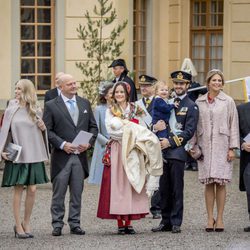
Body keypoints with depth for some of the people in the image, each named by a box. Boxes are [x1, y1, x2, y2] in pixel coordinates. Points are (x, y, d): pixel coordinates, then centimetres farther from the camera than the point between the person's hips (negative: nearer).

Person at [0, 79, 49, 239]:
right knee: (18, 190, 0)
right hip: (17, 156, -2)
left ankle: (26, 224, 13)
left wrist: (43, 128, -6)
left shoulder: (36, 110, 6)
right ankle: (18, 226, 5)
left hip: (34, 155, 2)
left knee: (32, 190, 0)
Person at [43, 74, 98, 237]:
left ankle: (75, 224, 13)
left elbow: (93, 126, 13)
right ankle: (57, 224, 6)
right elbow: (47, 130, -5)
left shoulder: (85, 103, 12)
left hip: (80, 156, 3)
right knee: (59, 193, 0)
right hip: (61, 156, -3)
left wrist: (89, 142, -4)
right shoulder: (51, 106, -1)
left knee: (77, 193, 7)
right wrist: (62, 144, -15)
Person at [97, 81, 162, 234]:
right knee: (118, 183, -6)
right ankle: (120, 223, -4)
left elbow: (143, 129, 6)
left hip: (133, 152, 2)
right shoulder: (110, 111, 8)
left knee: (131, 184, -2)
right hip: (117, 151, -1)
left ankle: (129, 223, 1)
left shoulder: (135, 110, 12)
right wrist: (132, 132, -9)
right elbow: (111, 130, -6)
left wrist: (124, 130, -9)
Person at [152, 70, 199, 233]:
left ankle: (176, 223, 0)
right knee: (164, 189, 7)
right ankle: (166, 222, 13)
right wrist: (155, 127, -8)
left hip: (178, 152, -5)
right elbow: (157, 123, 17)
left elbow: (189, 131, -7)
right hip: (163, 151, 5)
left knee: (176, 189, -4)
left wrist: (170, 142, -15)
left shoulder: (191, 107, 0)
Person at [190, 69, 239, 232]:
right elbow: (195, 125, 11)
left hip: (222, 146, -2)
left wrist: (232, 148, -3)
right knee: (208, 184, 2)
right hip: (205, 148, 2)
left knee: (220, 183, -3)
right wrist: (194, 146, 4)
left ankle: (219, 219, 3)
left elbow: (234, 125, 2)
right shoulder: (199, 102, 8)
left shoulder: (228, 101, 3)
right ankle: (210, 218, 6)